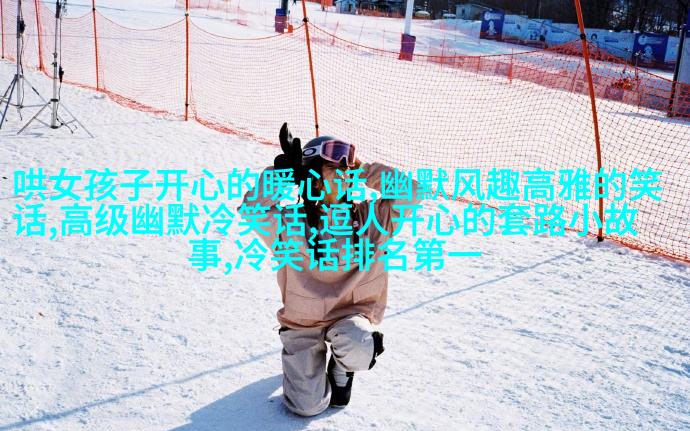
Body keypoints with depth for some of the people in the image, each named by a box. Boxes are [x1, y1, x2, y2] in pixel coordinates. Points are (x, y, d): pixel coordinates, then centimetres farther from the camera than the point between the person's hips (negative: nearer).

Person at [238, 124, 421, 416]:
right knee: (308, 407, -8)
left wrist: (364, 170, -11)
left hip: (352, 315, 1)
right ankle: (304, 356, 27)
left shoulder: (370, 218, -5)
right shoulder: (293, 224, -12)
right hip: (303, 321, -1)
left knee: (355, 347, -35)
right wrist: (282, 170, -25)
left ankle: (341, 370, 5)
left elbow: (410, 192, -11)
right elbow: (251, 208, -25)